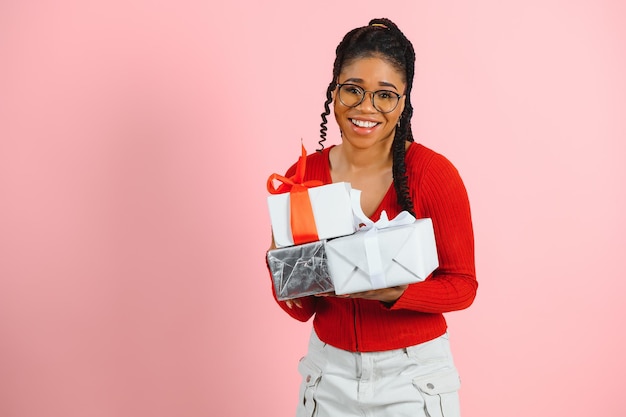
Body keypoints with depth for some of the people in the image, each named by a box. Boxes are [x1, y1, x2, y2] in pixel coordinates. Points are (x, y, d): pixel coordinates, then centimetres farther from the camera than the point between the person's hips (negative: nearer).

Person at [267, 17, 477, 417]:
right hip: (329, 372, 3)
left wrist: (395, 293, -25)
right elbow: (300, 309, 1)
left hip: (415, 373, -3)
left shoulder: (435, 174, -14)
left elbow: (462, 285, -8)